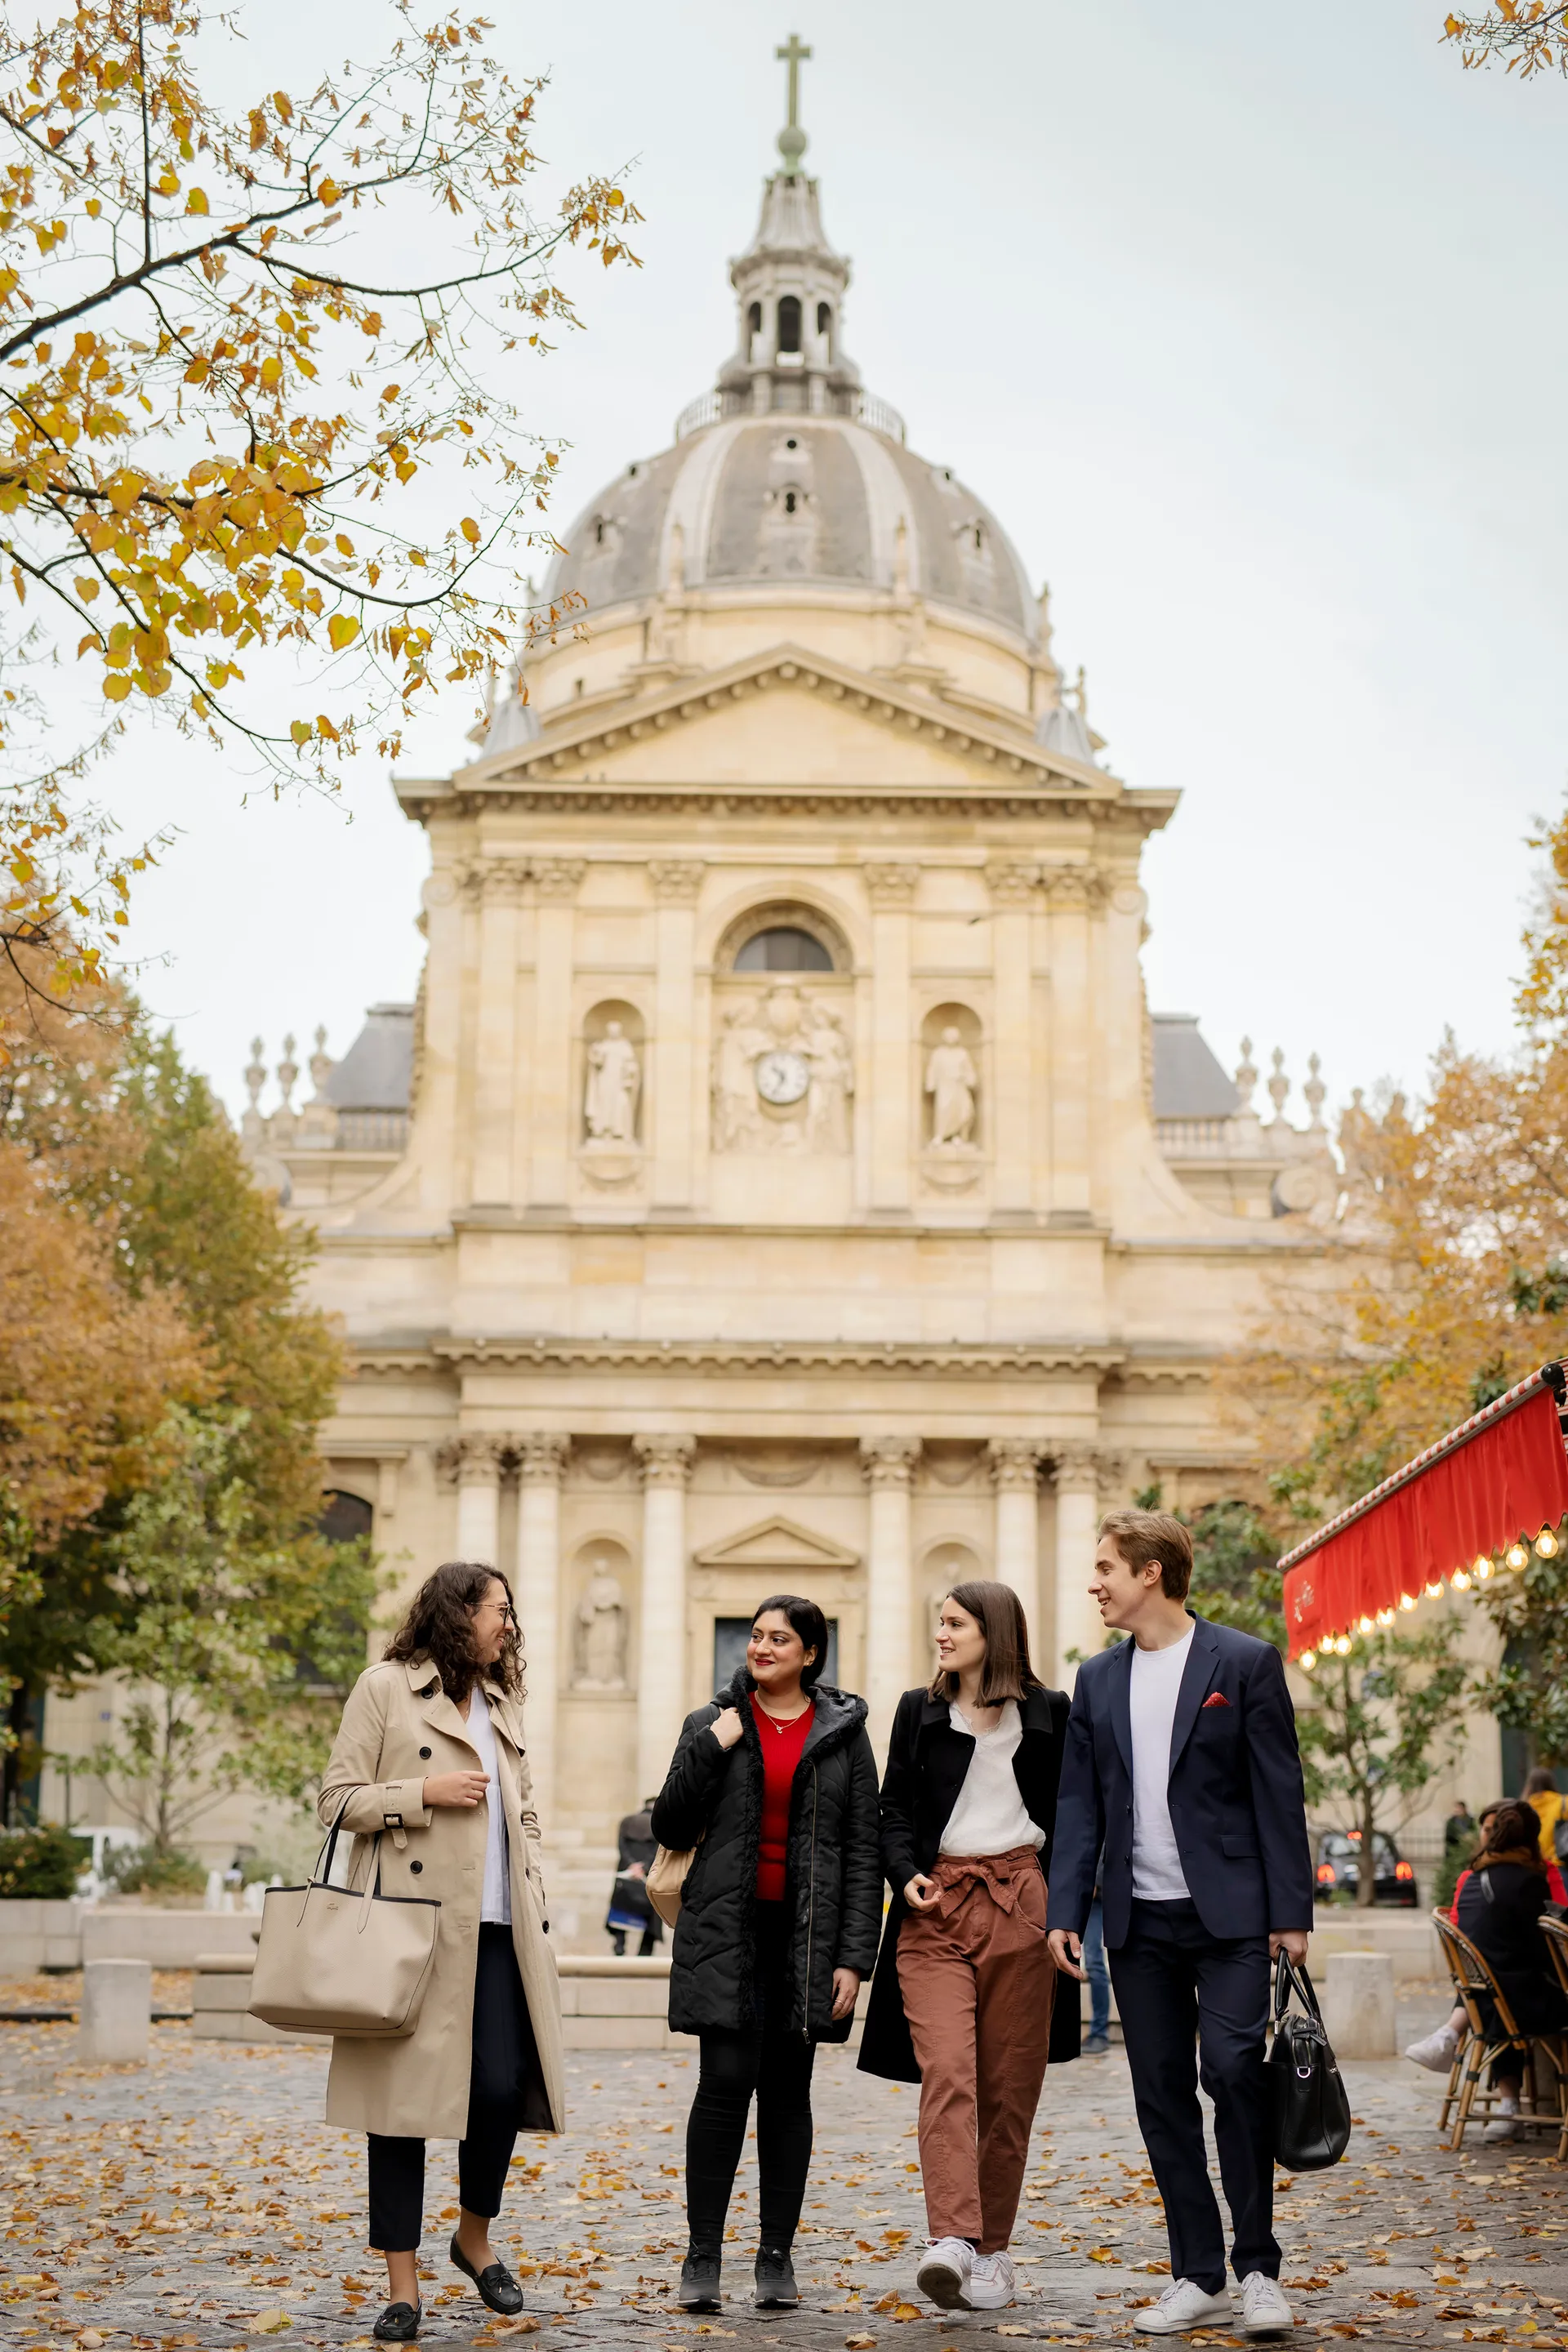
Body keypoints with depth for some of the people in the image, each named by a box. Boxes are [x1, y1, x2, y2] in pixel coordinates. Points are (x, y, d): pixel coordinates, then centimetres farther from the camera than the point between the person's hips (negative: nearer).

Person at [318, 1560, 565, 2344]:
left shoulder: (501, 1701, 20)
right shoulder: (385, 1689, 0)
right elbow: (336, 1799, -3)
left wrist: (533, 1897, 13)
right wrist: (424, 1793, -14)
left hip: (496, 1926, 5)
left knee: (503, 2086, -4)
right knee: (404, 2094, -1)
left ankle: (476, 2238, 22)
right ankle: (402, 2283, 7)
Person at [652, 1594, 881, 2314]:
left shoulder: (843, 1733, 5)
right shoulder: (712, 1725, 6)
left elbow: (863, 1852, 4)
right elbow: (669, 1828, 4)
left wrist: (854, 1956, -3)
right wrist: (710, 1749, -8)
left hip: (806, 1934, 1)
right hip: (726, 1930, -1)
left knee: (787, 2092, 6)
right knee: (725, 2084, -9)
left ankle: (776, 2257, 13)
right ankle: (702, 2257, -1)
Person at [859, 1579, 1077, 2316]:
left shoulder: (1048, 1714, 8)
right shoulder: (918, 1711, 13)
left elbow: (1071, 1814, 10)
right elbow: (895, 1808, 11)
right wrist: (905, 1873, -7)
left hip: (1020, 1903, 0)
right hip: (937, 1904, 0)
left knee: (1008, 2083, 2)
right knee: (945, 2070, -16)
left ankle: (992, 2248, 13)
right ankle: (950, 2239, -25)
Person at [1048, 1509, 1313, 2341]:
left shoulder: (1246, 1662, -3)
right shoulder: (1098, 1680, 11)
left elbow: (1279, 1793, -4)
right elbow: (1078, 1804, 11)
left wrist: (1291, 1912, -8)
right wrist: (1064, 1911, 2)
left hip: (1228, 1913, -5)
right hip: (1139, 1921, 5)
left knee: (1234, 2072, -12)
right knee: (1162, 2097, 6)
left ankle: (1257, 2267, 3)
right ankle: (1198, 2278, 14)